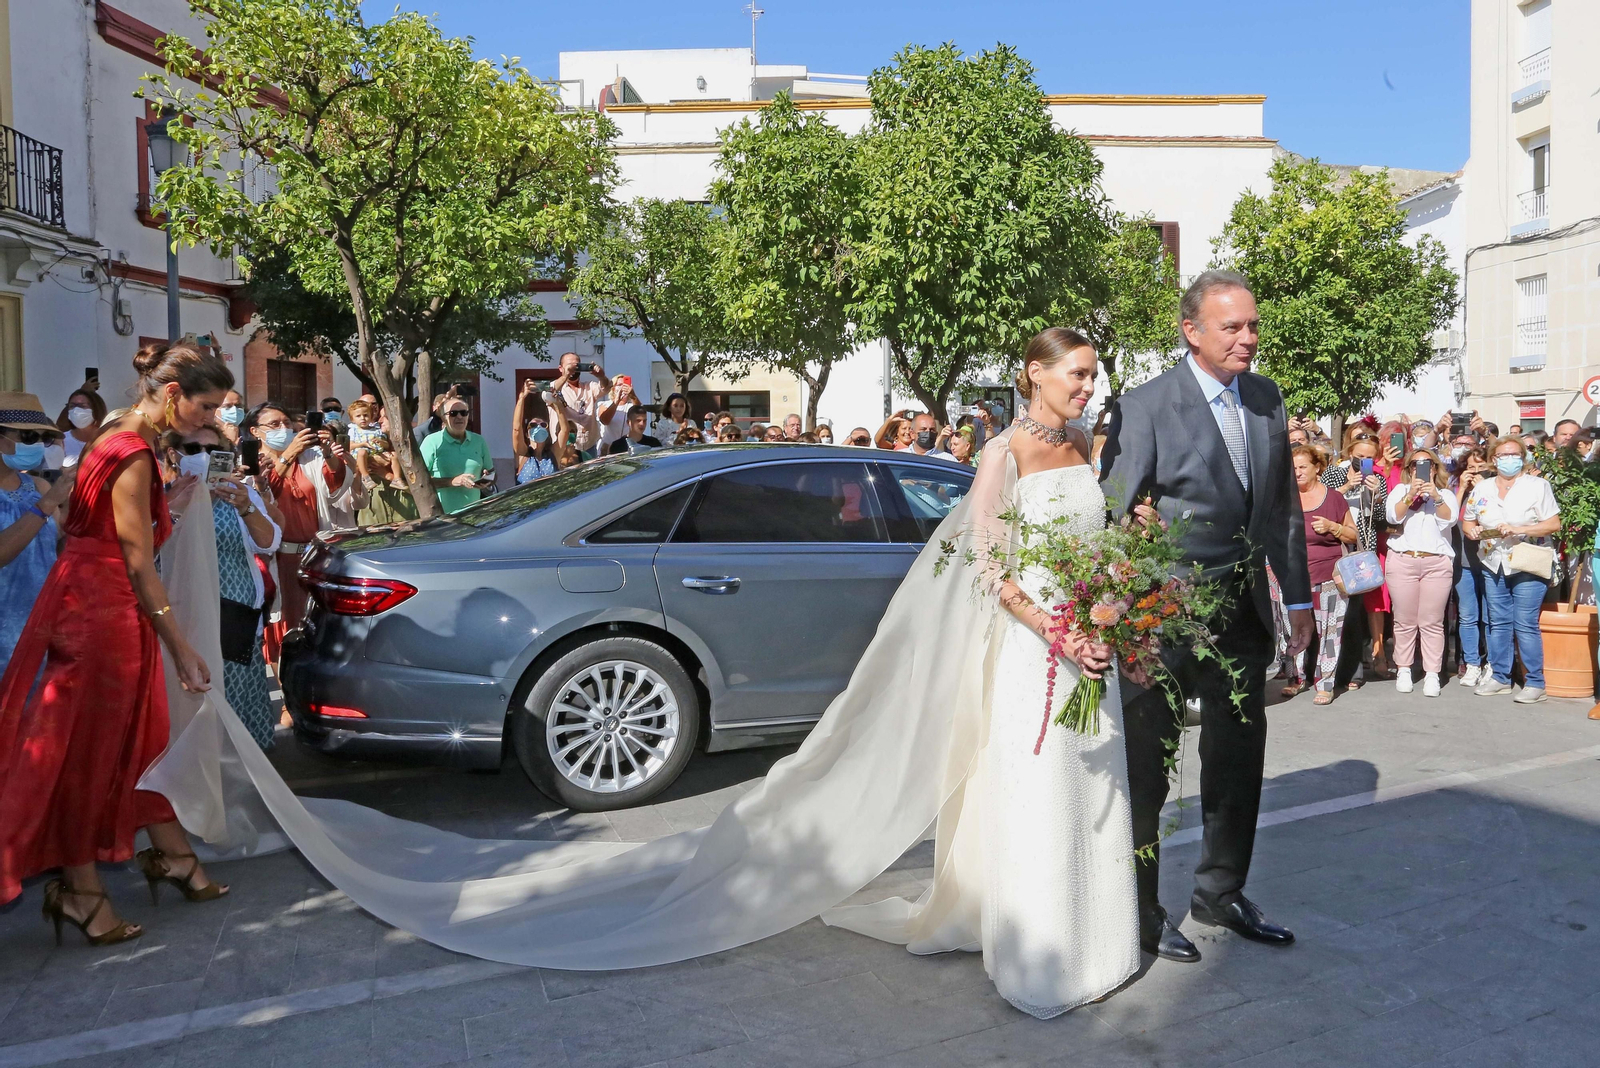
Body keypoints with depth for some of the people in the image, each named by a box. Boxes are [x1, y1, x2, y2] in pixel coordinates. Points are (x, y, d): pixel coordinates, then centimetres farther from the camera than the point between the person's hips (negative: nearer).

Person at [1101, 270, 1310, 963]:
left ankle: (1220, 893, 35)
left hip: (1241, 610, 7)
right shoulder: (1145, 406, -14)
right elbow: (1114, 517, -15)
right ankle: (1140, 909, 22)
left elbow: (1282, 505, 13)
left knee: (1239, 757, 16)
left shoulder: (1266, 399, 6)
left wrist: (1298, 596, 13)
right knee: (1147, 765, 6)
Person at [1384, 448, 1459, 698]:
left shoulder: (1445, 494, 14)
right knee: (1405, 621, 2)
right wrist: (1410, 495, -16)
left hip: (1437, 562, 0)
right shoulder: (1400, 490, 13)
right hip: (1402, 561, 0)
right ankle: (1403, 670, 11)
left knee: (1432, 622, -3)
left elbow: (1450, 519, -4)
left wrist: (1436, 497, -19)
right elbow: (1393, 516, -4)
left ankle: (1432, 674, 0)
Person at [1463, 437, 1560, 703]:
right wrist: (1473, 531, -8)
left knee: (1526, 625, -6)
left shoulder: (1537, 485, -4)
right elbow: (1467, 521, 15)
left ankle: (1535, 683, 2)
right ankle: (1499, 678, 19)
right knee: (1498, 623, 10)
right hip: (1493, 565, 5)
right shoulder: (1482, 488, 9)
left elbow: (1554, 523, -10)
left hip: (1528, 566, -5)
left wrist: (1517, 530, -21)